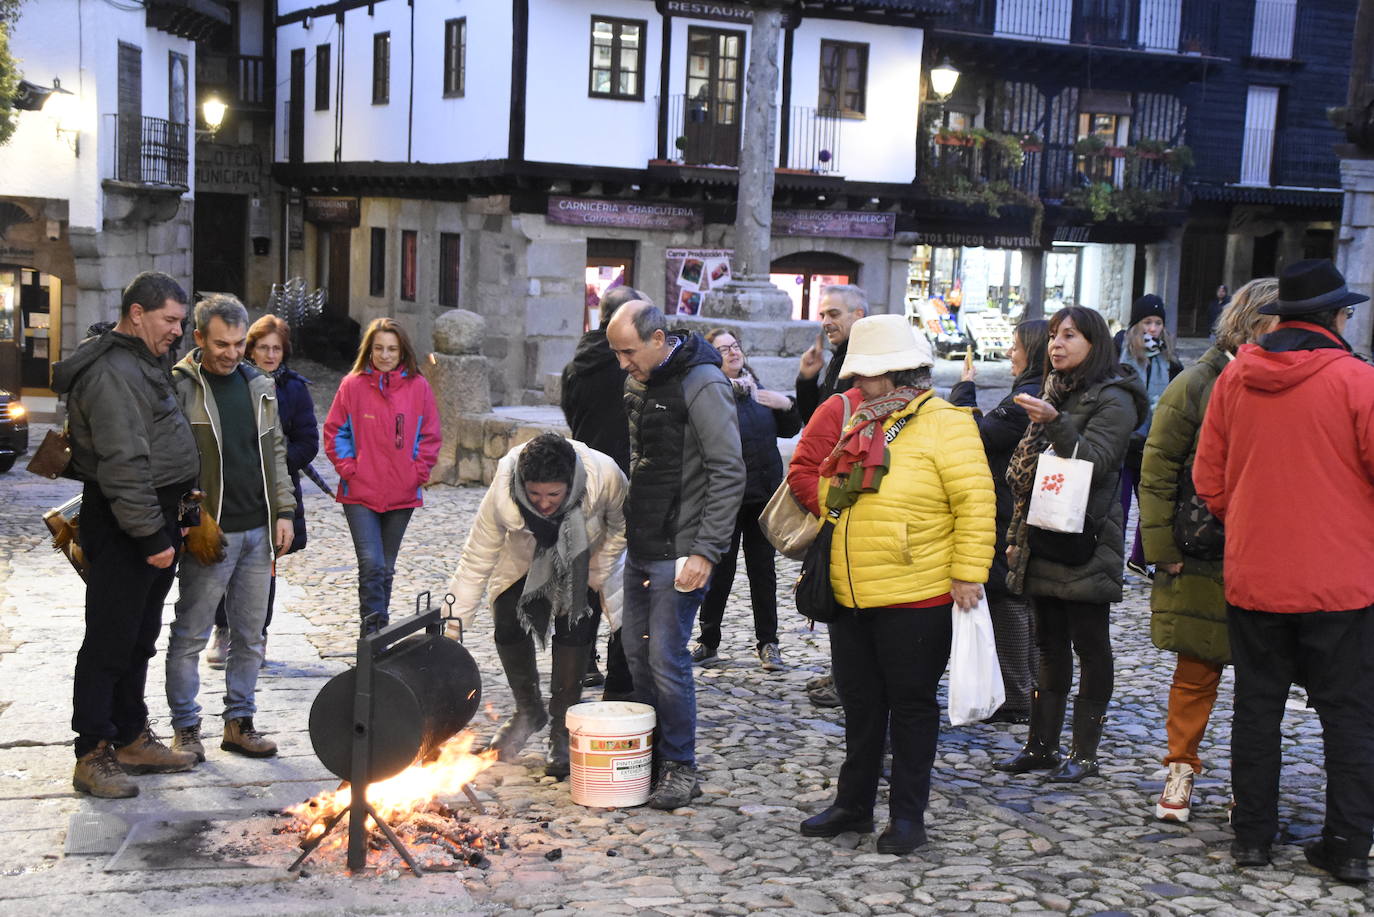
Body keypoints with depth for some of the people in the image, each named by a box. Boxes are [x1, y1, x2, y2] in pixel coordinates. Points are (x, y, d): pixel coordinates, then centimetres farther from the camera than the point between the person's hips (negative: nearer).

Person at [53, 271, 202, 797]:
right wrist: (151, 534, -23)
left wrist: (166, 525, 19)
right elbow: (123, 465, -24)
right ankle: (92, 755, 3)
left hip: (152, 520, 11)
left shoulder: (140, 364, 17)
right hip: (125, 528, -11)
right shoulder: (113, 373, -17)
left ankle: (133, 739, 26)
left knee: (139, 640, 17)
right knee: (110, 641, -4)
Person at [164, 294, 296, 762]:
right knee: (191, 635, 3)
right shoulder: (179, 388, -8)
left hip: (259, 531, 6)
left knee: (250, 635, 12)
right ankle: (186, 728, 15)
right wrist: (195, 522, -17)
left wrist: (284, 512, 8)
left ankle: (240, 723, 23)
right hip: (210, 533, -6)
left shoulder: (259, 385, 11)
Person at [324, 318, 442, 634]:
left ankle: (380, 636, 25)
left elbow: (430, 436, 8)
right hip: (360, 493, -2)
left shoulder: (418, 387, 3)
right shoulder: (352, 385, -1)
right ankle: (373, 635, -9)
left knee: (386, 568, 13)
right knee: (371, 564, -14)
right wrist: (349, 469, -6)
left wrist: (418, 473, -2)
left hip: (402, 495, 2)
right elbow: (334, 432, 4)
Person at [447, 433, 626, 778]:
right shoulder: (501, 495, -36)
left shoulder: (605, 477, -38)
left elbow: (622, 526, -16)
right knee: (507, 624, -13)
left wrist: (596, 577, -17)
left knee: (574, 630, -15)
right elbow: (475, 561, -27)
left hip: (586, 562, -1)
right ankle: (529, 710, 14)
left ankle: (561, 732, 0)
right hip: (527, 563, 1)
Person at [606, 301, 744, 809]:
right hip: (640, 547, 9)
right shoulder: (639, 382, 10)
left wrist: (706, 551, -21)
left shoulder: (703, 385, -16)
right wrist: (629, 527, 16)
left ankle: (681, 767, 10)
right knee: (637, 651, 13)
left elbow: (729, 474, -19)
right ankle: (651, 753, 27)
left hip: (678, 552, -8)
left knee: (667, 658, -5)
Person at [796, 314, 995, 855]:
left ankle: (907, 815, 15)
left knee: (911, 705, 5)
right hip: (850, 596, 7)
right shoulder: (859, 425, 15)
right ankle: (853, 805, 26)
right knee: (859, 703, 15)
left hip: (914, 597, -7)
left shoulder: (944, 424, -9)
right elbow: (832, 498, 24)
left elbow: (975, 501, -13)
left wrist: (968, 575, -17)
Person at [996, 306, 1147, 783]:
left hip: (1086, 546, -7)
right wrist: (1017, 535, 13)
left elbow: (1095, 461, -20)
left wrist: (1056, 423, -33)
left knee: (1090, 645, 1)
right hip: (1044, 542, 7)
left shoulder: (1113, 400, -7)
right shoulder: (1053, 393, 15)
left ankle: (1084, 753, 7)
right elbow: (1024, 467, 20)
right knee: (1050, 644, 11)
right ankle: (1042, 745, 17)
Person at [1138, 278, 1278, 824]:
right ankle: (1181, 770, 21)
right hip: (1204, 559, -2)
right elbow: (1157, 471, -3)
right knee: (1196, 671, 7)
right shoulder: (1197, 384, -3)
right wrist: (1164, 548, -8)